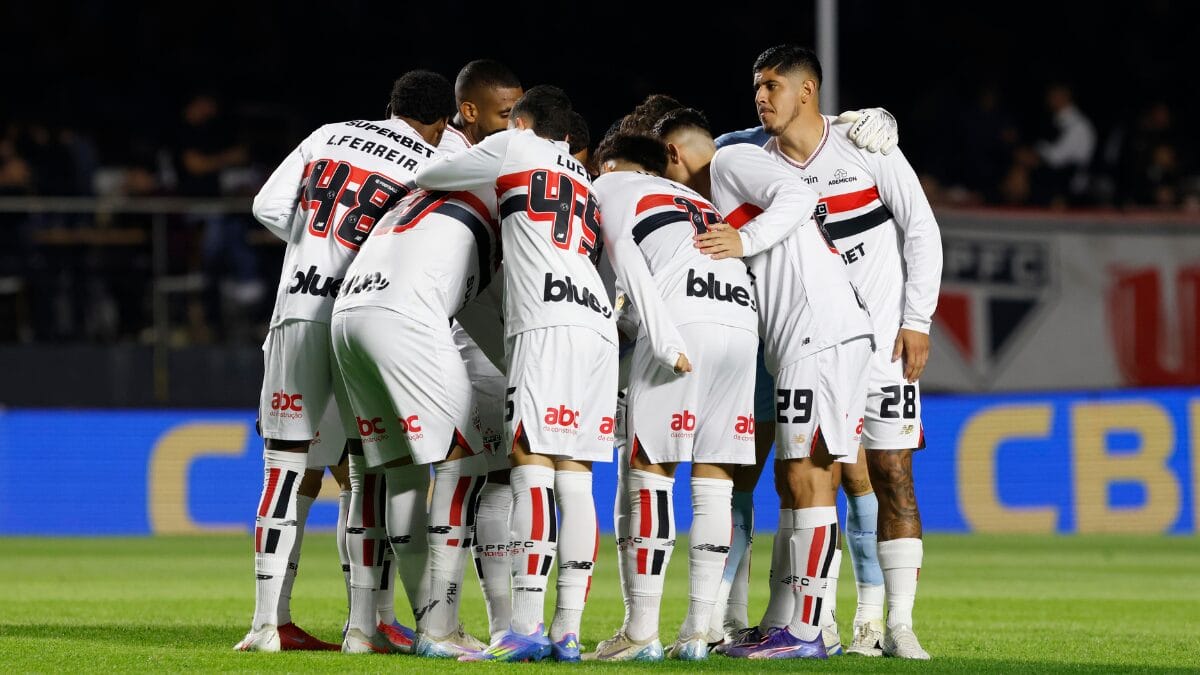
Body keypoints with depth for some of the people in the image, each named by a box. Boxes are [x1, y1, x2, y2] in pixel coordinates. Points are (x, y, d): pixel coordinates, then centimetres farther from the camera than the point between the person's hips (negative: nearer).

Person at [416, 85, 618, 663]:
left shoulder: (515, 148, 14)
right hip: (600, 327, 7)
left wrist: (420, 182, 43)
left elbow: (429, 177, 19)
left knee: (532, 465, -11)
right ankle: (568, 631, 0)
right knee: (573, 478, 4)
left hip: (549, 326, -7)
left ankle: (527, 627, -19)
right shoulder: (586, 186, 32)